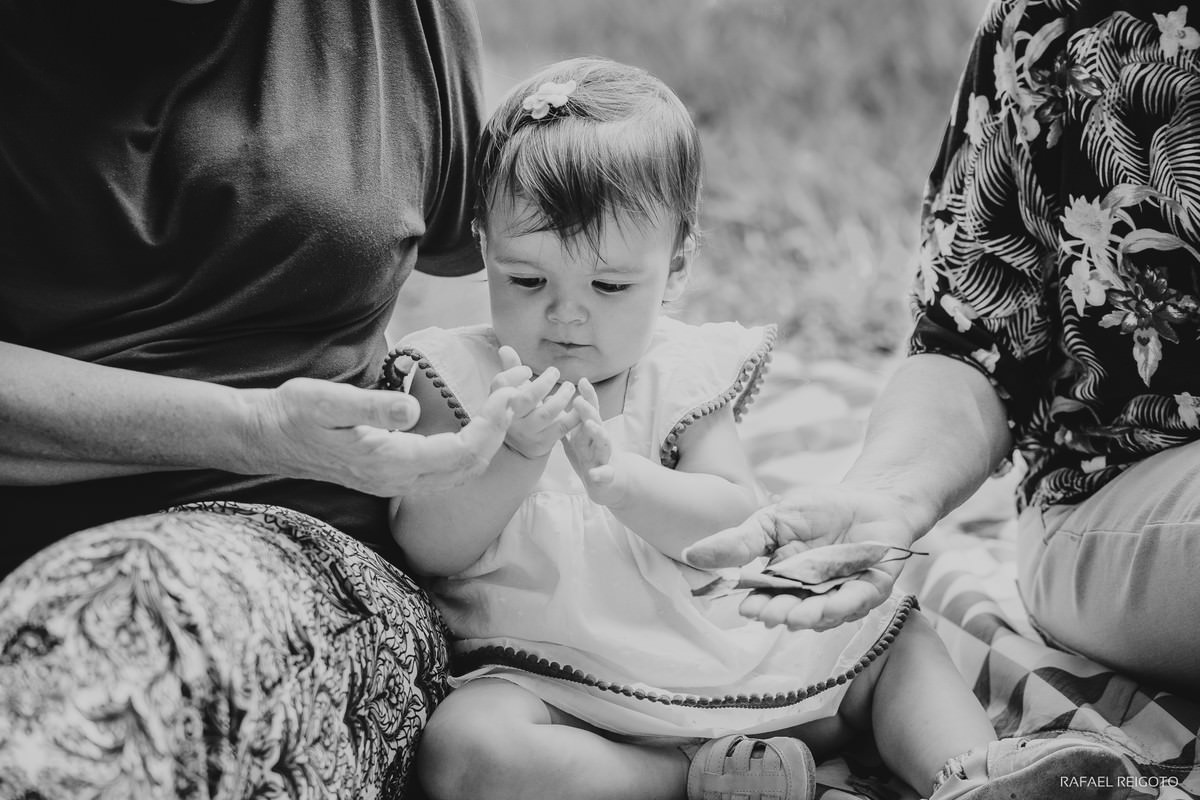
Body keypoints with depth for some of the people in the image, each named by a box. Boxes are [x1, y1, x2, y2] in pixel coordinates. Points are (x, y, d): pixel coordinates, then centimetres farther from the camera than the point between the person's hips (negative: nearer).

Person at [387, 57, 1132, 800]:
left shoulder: (683, 374, 3)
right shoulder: (461, 377, -2)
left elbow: (734, 525, -9)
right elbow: (429, 548, -10)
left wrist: (616, 476, -26)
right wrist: (514, 454, -26)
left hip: (720, 652, 3)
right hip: (554, 677, -3)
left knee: (896, 633, 4)